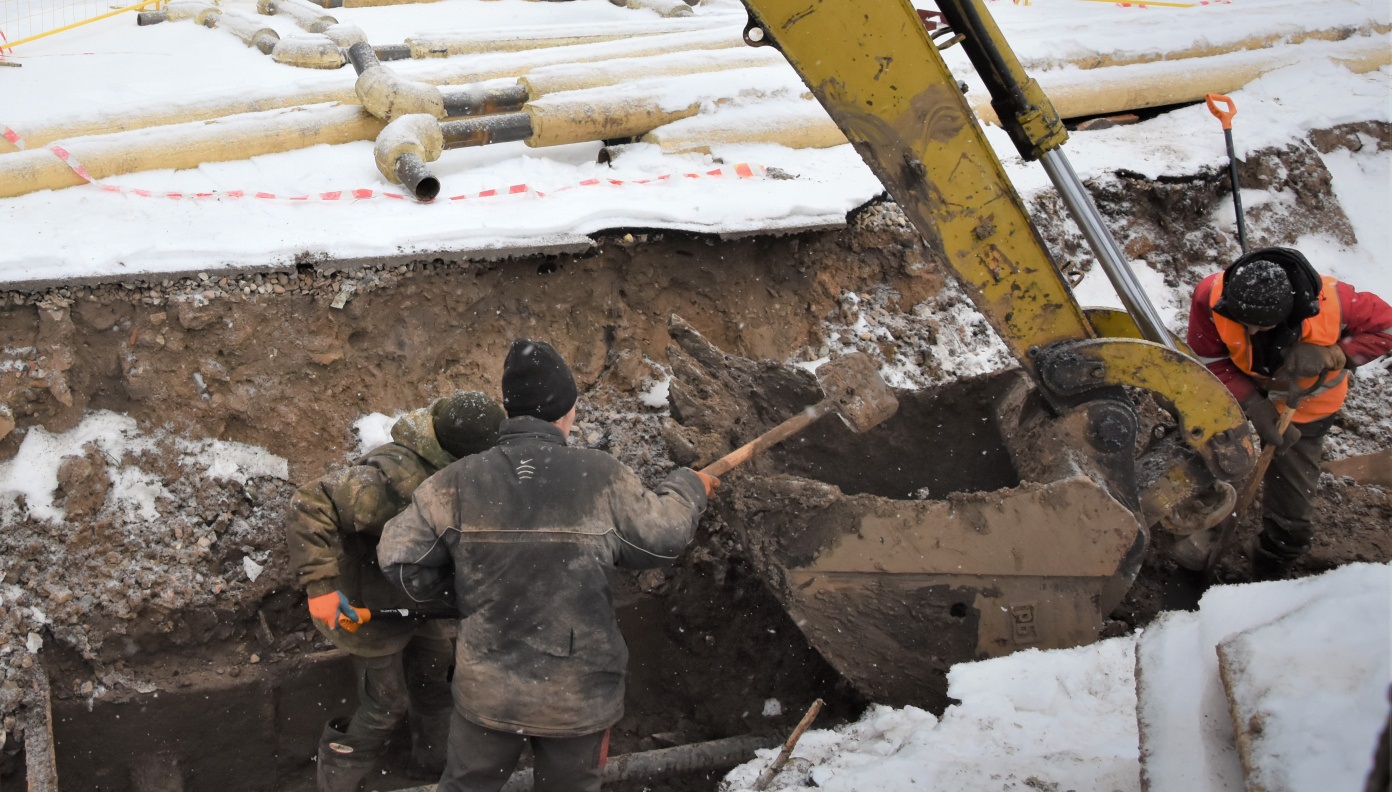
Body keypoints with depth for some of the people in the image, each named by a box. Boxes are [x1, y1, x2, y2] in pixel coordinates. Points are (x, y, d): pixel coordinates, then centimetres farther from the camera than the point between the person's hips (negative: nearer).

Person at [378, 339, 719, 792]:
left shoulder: (457, 483, -12)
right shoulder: (602, 479, -15)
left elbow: (399, 556, -6)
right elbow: (663, 539, -2)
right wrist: (687, 488, 18)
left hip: (488, 691, 1)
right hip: (579, 695, -1)